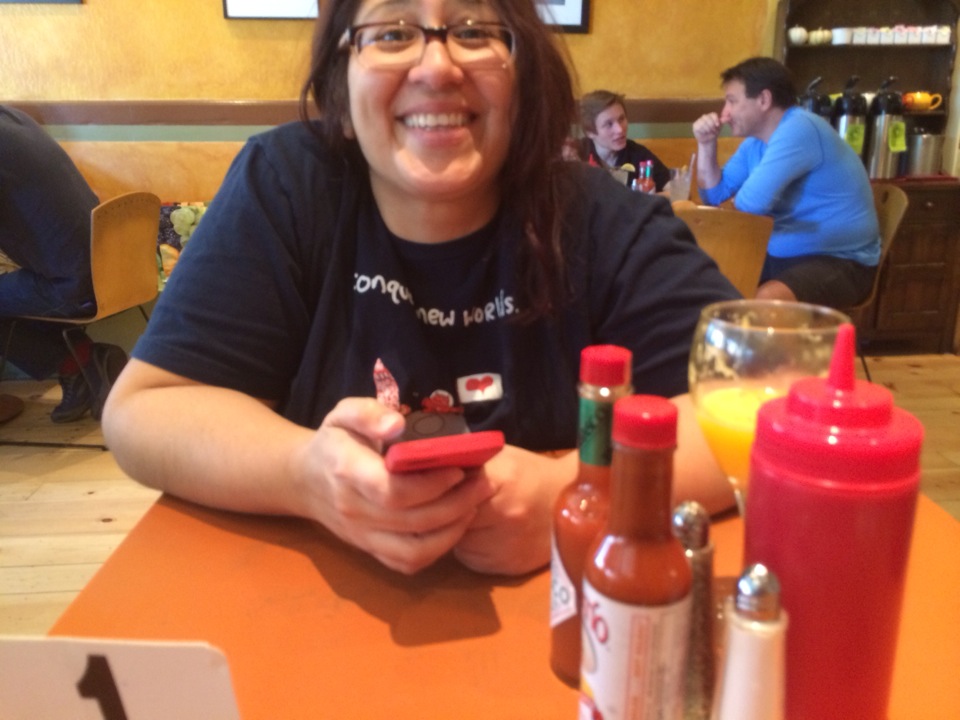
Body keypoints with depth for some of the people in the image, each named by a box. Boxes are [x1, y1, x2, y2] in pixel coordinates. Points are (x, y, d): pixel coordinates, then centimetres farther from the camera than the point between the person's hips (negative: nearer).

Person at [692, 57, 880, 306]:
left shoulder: (799, 128, -20)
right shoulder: (755, 143, 9)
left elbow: (751, 204, -27)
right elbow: (715, 195, 15)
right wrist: (707, 145, 3)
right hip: (781, 256, 9)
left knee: (764, 302, -36)